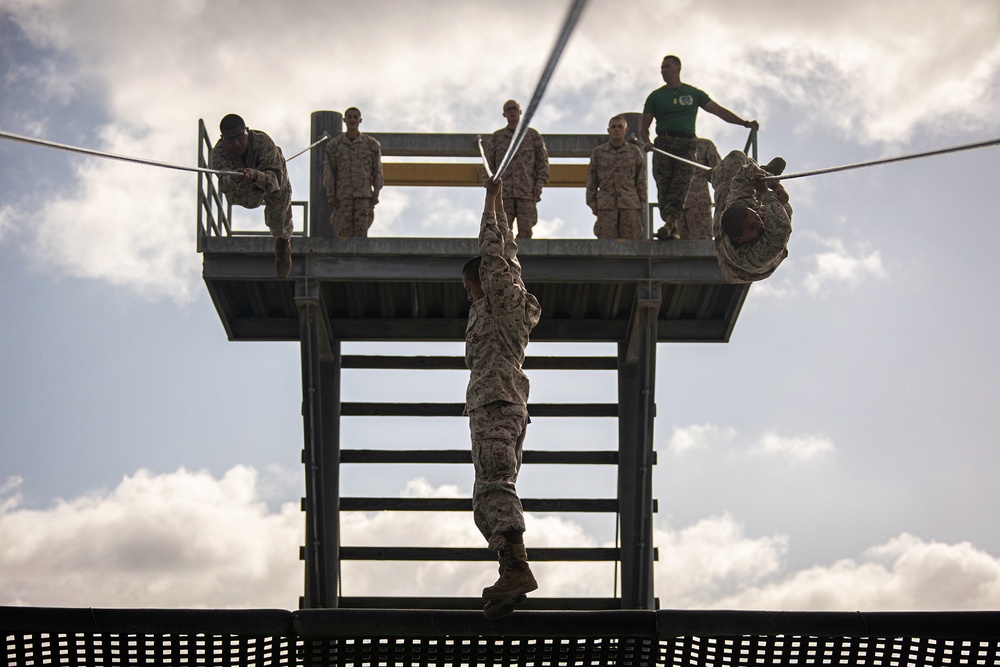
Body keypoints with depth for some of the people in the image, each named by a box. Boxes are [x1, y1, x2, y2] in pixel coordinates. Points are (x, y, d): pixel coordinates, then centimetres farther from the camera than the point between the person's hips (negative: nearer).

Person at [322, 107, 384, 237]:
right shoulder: (333, 145, 4)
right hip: (342, 196, 0)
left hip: (363, 196, 0)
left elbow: (377, 170, 6)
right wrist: (330, 195, -6)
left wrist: (376, 194, -2)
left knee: (361, 231, -7)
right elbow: (328, 171, 2)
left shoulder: (372, 144, 4)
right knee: (344, 232, -3)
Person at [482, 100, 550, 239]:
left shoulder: (533, 135, 13)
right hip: (503, 193, 0)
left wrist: (540, 183, -1)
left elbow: (543, 161, 11)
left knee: (525, 231, -6)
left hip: (527, 192, 0)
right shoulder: (496, 137, 15)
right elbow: (488, 163, 13)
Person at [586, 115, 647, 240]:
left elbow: (641, 179, 10)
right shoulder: (598, 152, 9)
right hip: (606, 204, 0)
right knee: (607, 239, -5)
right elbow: (591, 180, 10)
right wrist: (592, 203, 3)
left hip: (629, 203, 0)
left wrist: (642, 202, 4)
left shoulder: (634, 151, 9)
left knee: (630, 238, -2)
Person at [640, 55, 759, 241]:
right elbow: (644, 125, 14)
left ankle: (669, 223, -29)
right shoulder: (656, 96, 16)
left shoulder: (694, 93, 17)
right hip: (663, 144, 1)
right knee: (664, 187, -11)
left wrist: (745, 123, 7)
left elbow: (718, 110, 15)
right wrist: (646, 141, -7)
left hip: (686, 145, -1)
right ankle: (673, 229, -12)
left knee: (680, 185, -17)